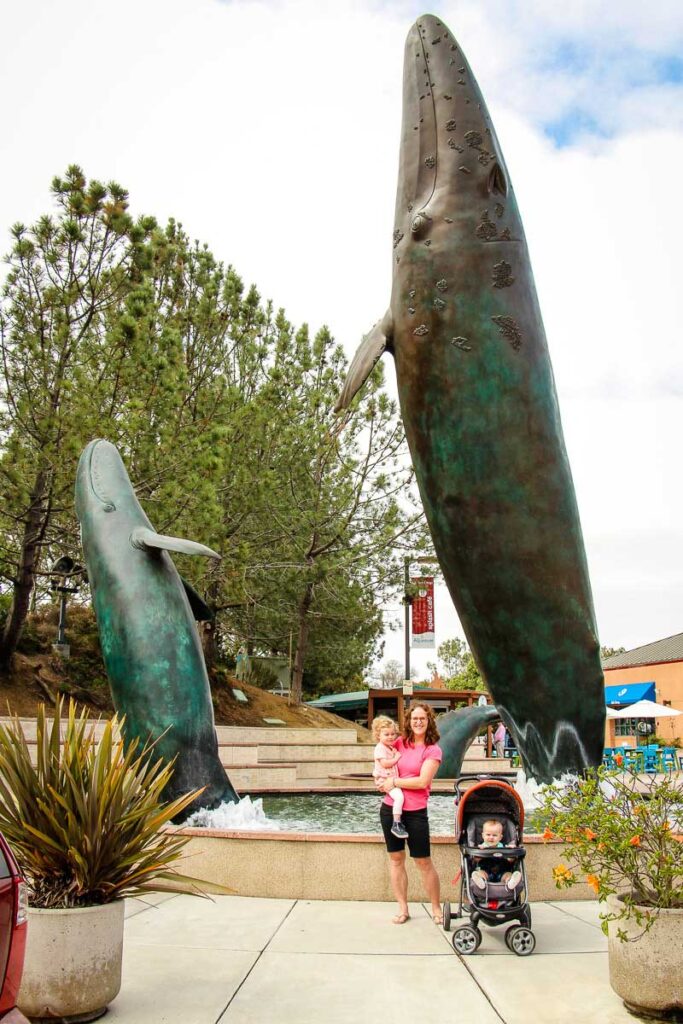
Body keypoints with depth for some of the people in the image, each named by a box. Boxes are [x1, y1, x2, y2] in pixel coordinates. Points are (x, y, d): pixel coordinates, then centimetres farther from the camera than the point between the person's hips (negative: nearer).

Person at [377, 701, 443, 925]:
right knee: (396, 858, 10)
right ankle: (402, 909, 21)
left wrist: (394, 782, -13)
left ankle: (436, 909, 20)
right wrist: (382, 780, -1)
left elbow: (422, 781, -16)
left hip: (415, 811, -4)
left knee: (424, 863, 3)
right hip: (390, 808, 4)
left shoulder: (433, 750, -6)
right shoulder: (400, 742, 6)